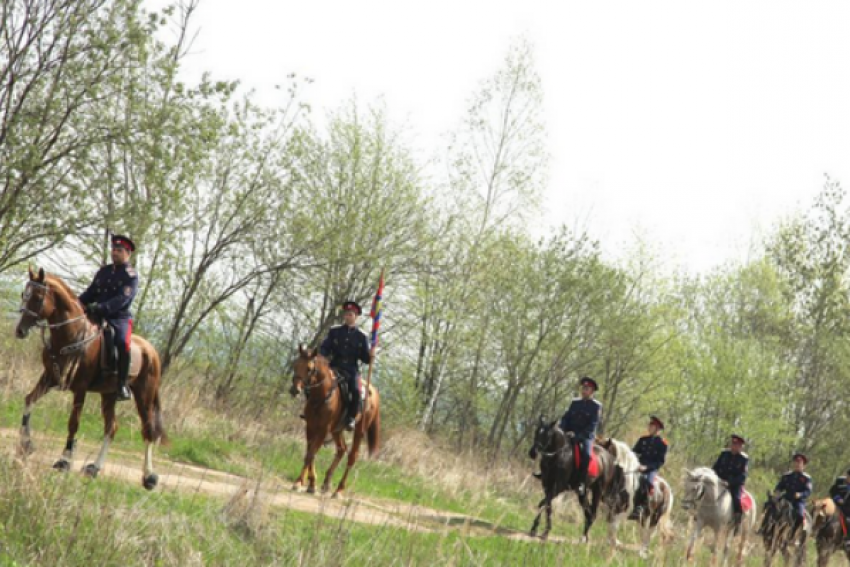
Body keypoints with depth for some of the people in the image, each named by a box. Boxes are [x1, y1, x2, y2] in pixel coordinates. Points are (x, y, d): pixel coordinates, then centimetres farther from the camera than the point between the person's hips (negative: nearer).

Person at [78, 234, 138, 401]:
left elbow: (122, 299, -15)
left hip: (120, 317, -7)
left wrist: (101, 308, -28)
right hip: (98, 316, 7)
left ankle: (122, 384, -26)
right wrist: (79, 303, -3)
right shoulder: (104, 271, 18)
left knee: (122, 343, -35)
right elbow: (91, 292, 19)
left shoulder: (131, 275, -2)